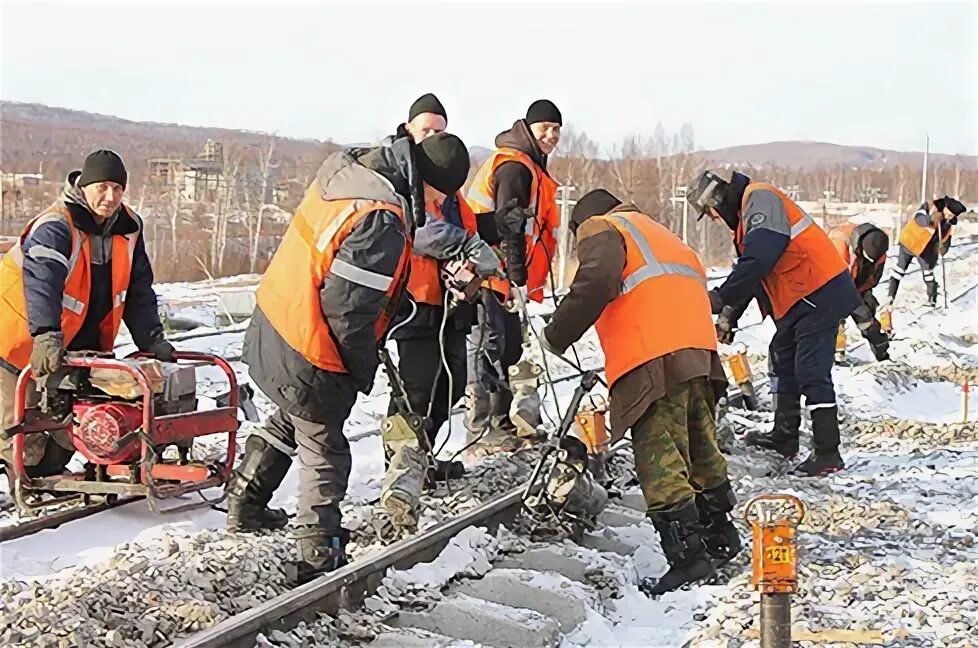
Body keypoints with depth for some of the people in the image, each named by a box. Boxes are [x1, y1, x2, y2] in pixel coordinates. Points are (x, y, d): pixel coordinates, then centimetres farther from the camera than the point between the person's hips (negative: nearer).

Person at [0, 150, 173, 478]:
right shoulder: (55, 227, -26)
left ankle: (50, 475, 24)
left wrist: (151, 340, -10)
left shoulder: (128, 227, -5)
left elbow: (138, 290, 0)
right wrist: (45, 337, -55)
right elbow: (41, 282, -42)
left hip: (79, 343, 6)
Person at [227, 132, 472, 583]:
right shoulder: (382, 223, -28)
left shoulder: (345, 170, 0)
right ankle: (319, 556, 12)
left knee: (290, 421, 31)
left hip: (271, 325, 9)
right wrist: (364, 371, -10)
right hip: (308, 359, -9)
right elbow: (349, 310, -26)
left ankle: (245, 506, 46)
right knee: (325, 453, 6)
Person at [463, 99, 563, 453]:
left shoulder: (531, 168, 20)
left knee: (508, 347, 15)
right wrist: (517, 279, -24)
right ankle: (480, 429, -4)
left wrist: (525, 281, 24)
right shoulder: (514, 166, -14)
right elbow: (510, 226, -21)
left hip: (503, 277, 11)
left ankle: (500, 423, 24)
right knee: (488, 345, -8)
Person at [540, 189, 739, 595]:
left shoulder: (600, 229, 11)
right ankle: (720, 536, 30)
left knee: (658, 458, -10)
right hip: (698, 350, 9)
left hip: (655, 359, -9)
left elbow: (596, 282, -11)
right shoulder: (655, 232, 37)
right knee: (700, 447, 19)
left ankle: (687, 553, -16)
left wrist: (557, 335, -4)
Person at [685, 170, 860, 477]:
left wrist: (721, 297, -20)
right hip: (797, 300, 11)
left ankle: (827, 454, -10)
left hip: (820, 293, -11)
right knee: (783, 361, 20)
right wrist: (729, 316, 14)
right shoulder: (744, 215, 18)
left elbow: (759, 259, -26)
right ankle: (784, 436, 32)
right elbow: (748, 271, 22)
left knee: (812, 372, -12)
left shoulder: (759, 198, -14)